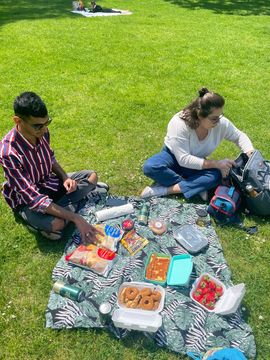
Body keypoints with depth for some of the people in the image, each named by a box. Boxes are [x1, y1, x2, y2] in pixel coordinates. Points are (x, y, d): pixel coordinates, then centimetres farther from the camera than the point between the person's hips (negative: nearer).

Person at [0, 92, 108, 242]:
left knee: (92, 176, 3)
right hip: (27, 199, -5)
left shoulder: (41, 132, -15)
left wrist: (65, 178, -13)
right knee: (56, 224, -33)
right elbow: (33, 198, -36)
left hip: (49, 182, 6)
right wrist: (75, 218, -39)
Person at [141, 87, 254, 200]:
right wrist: (216, 163, -36)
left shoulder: (221, 123, -20)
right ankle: (197, 187, -23)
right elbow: (184, 160, -34)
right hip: (173, 157, -2)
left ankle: (164, 189, -27)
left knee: (216, 176, -30)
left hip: (197, 164, 3)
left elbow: (239, 136, 0)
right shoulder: (179, 123, -33)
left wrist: (250, 154, -18)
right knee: (150, 167, -35)